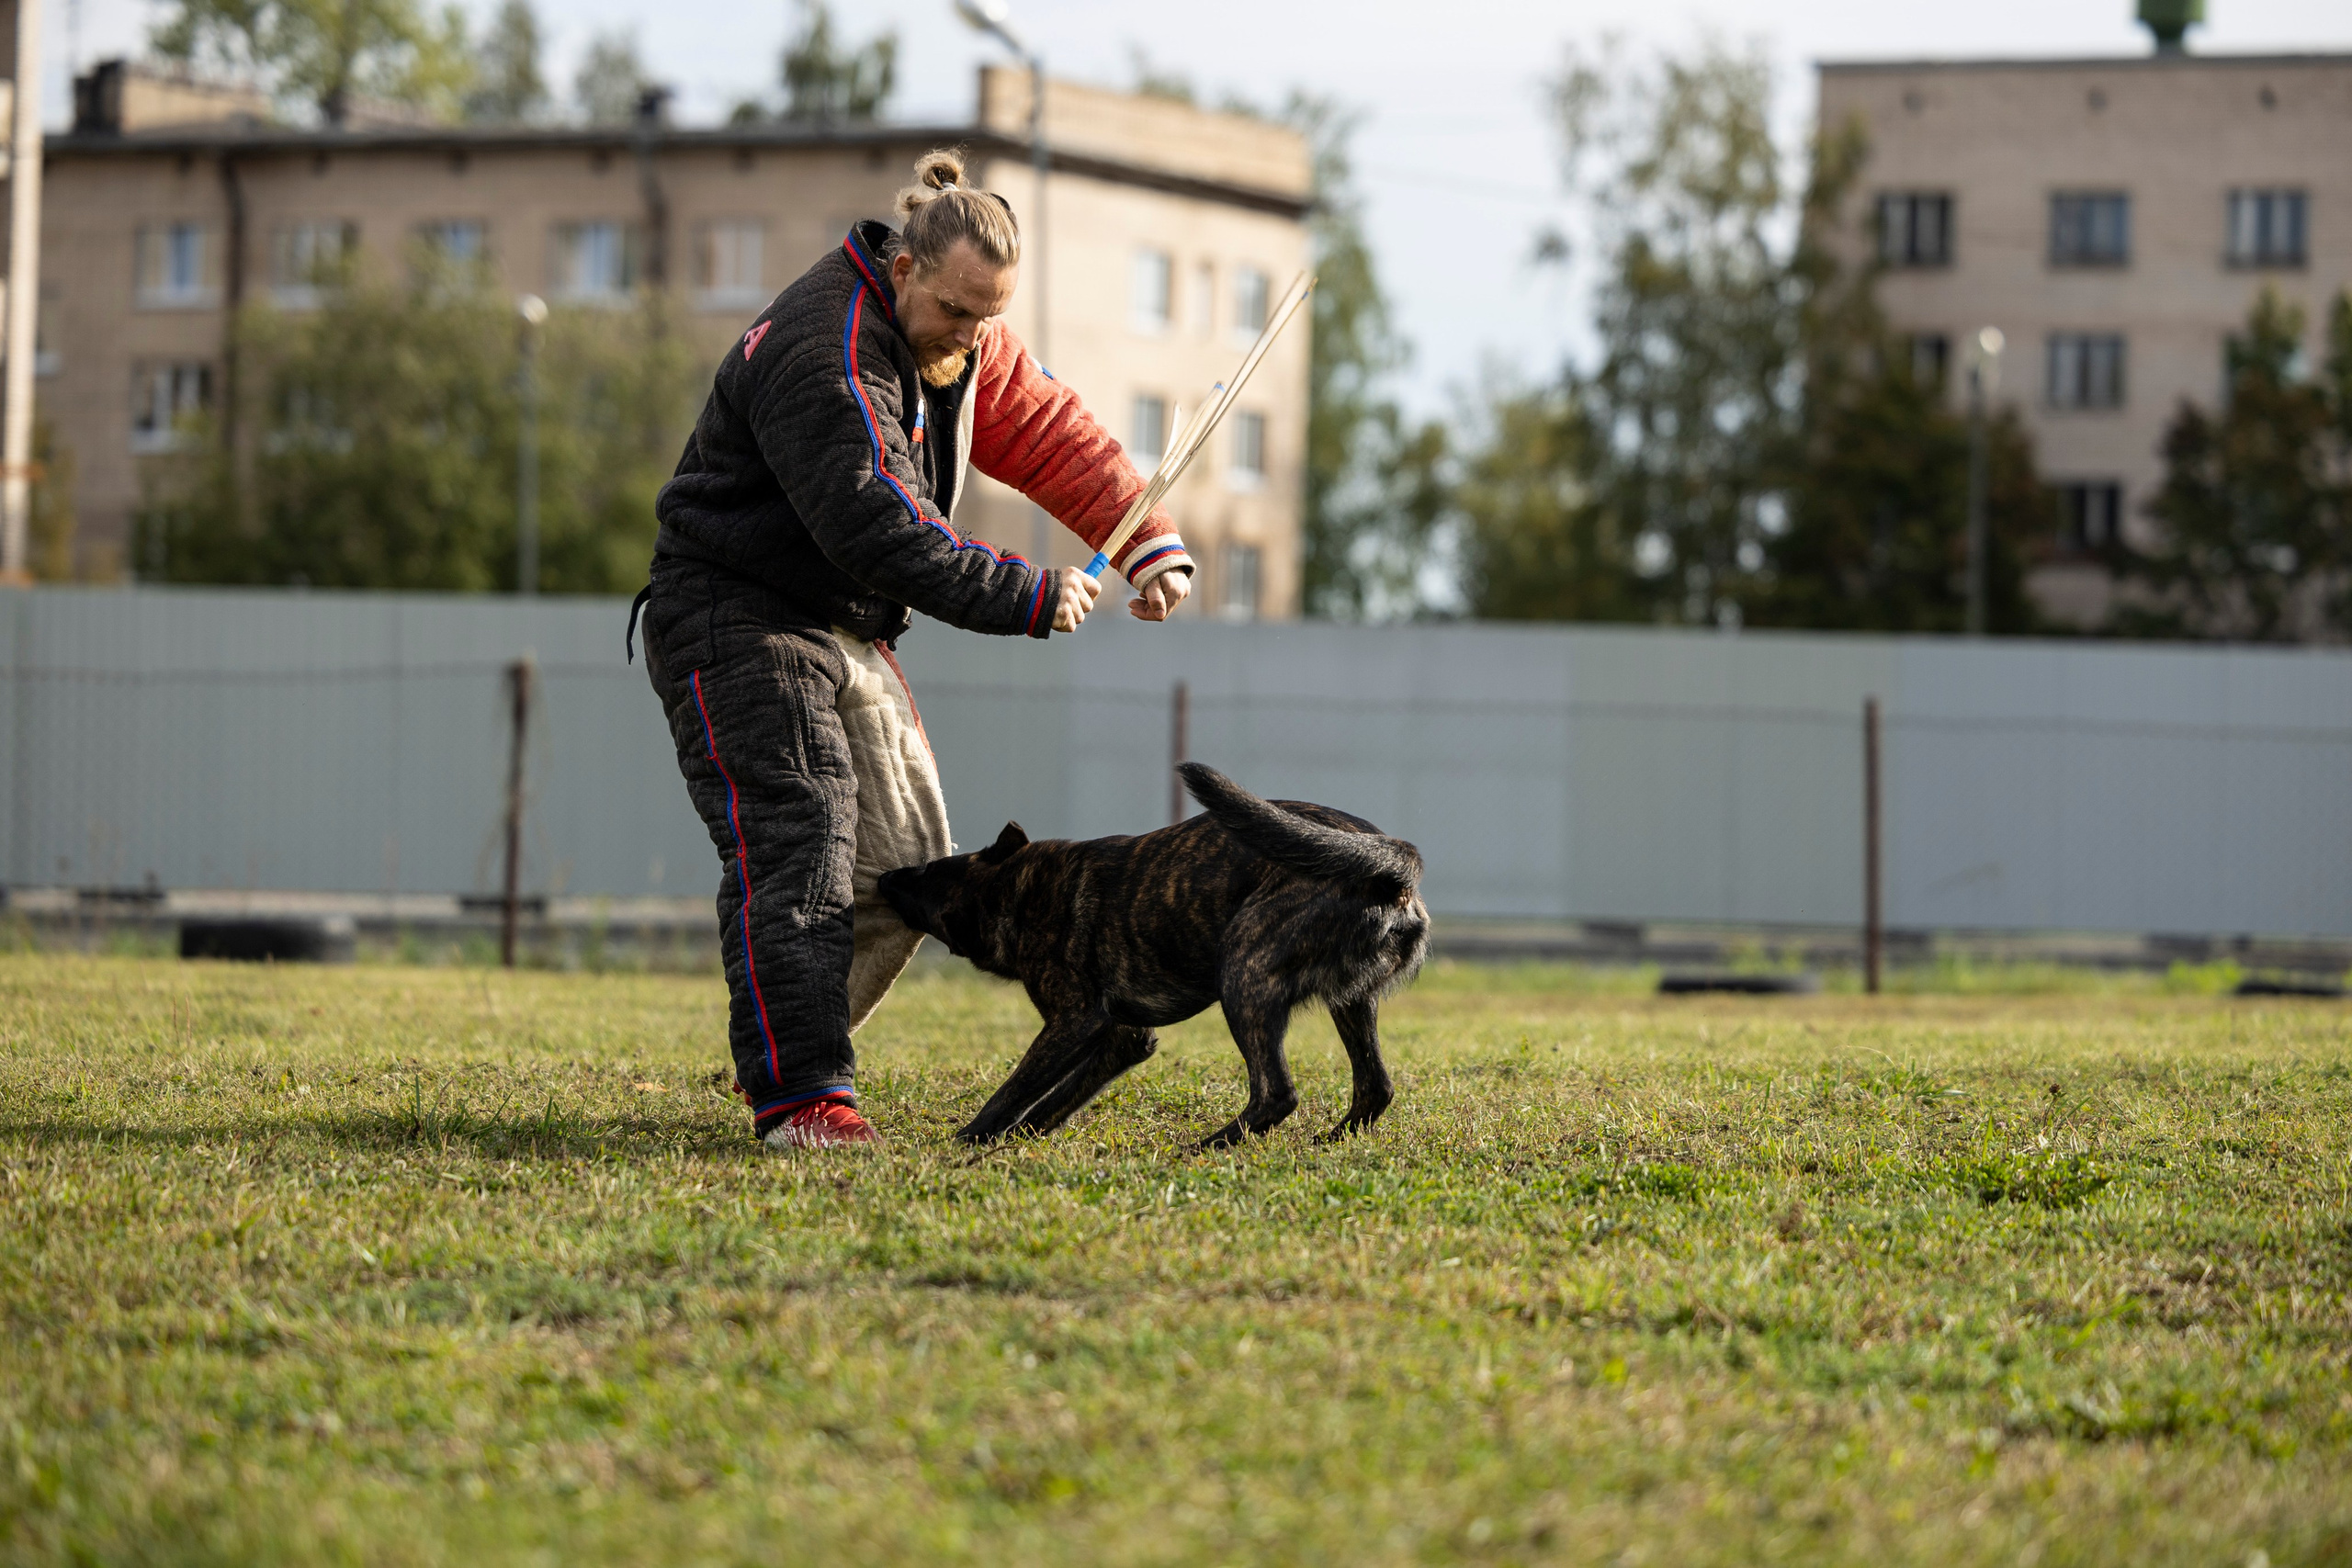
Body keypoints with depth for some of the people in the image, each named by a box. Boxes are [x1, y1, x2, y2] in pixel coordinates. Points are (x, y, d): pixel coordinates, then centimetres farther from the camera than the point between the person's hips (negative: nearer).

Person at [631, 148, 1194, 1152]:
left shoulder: (966, 342, 4)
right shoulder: (819, 354, -26)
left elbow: (1052, 433, 9)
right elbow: (881, 533, -30)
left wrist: (1150, 542, -6)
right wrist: (1028, 598, -26)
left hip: (853, 631, 9)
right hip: (737, 619, -9)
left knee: (907, 859, 5)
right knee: (797, 845, -20)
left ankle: (777, 1056, 16)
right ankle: (798, 1095, -24)